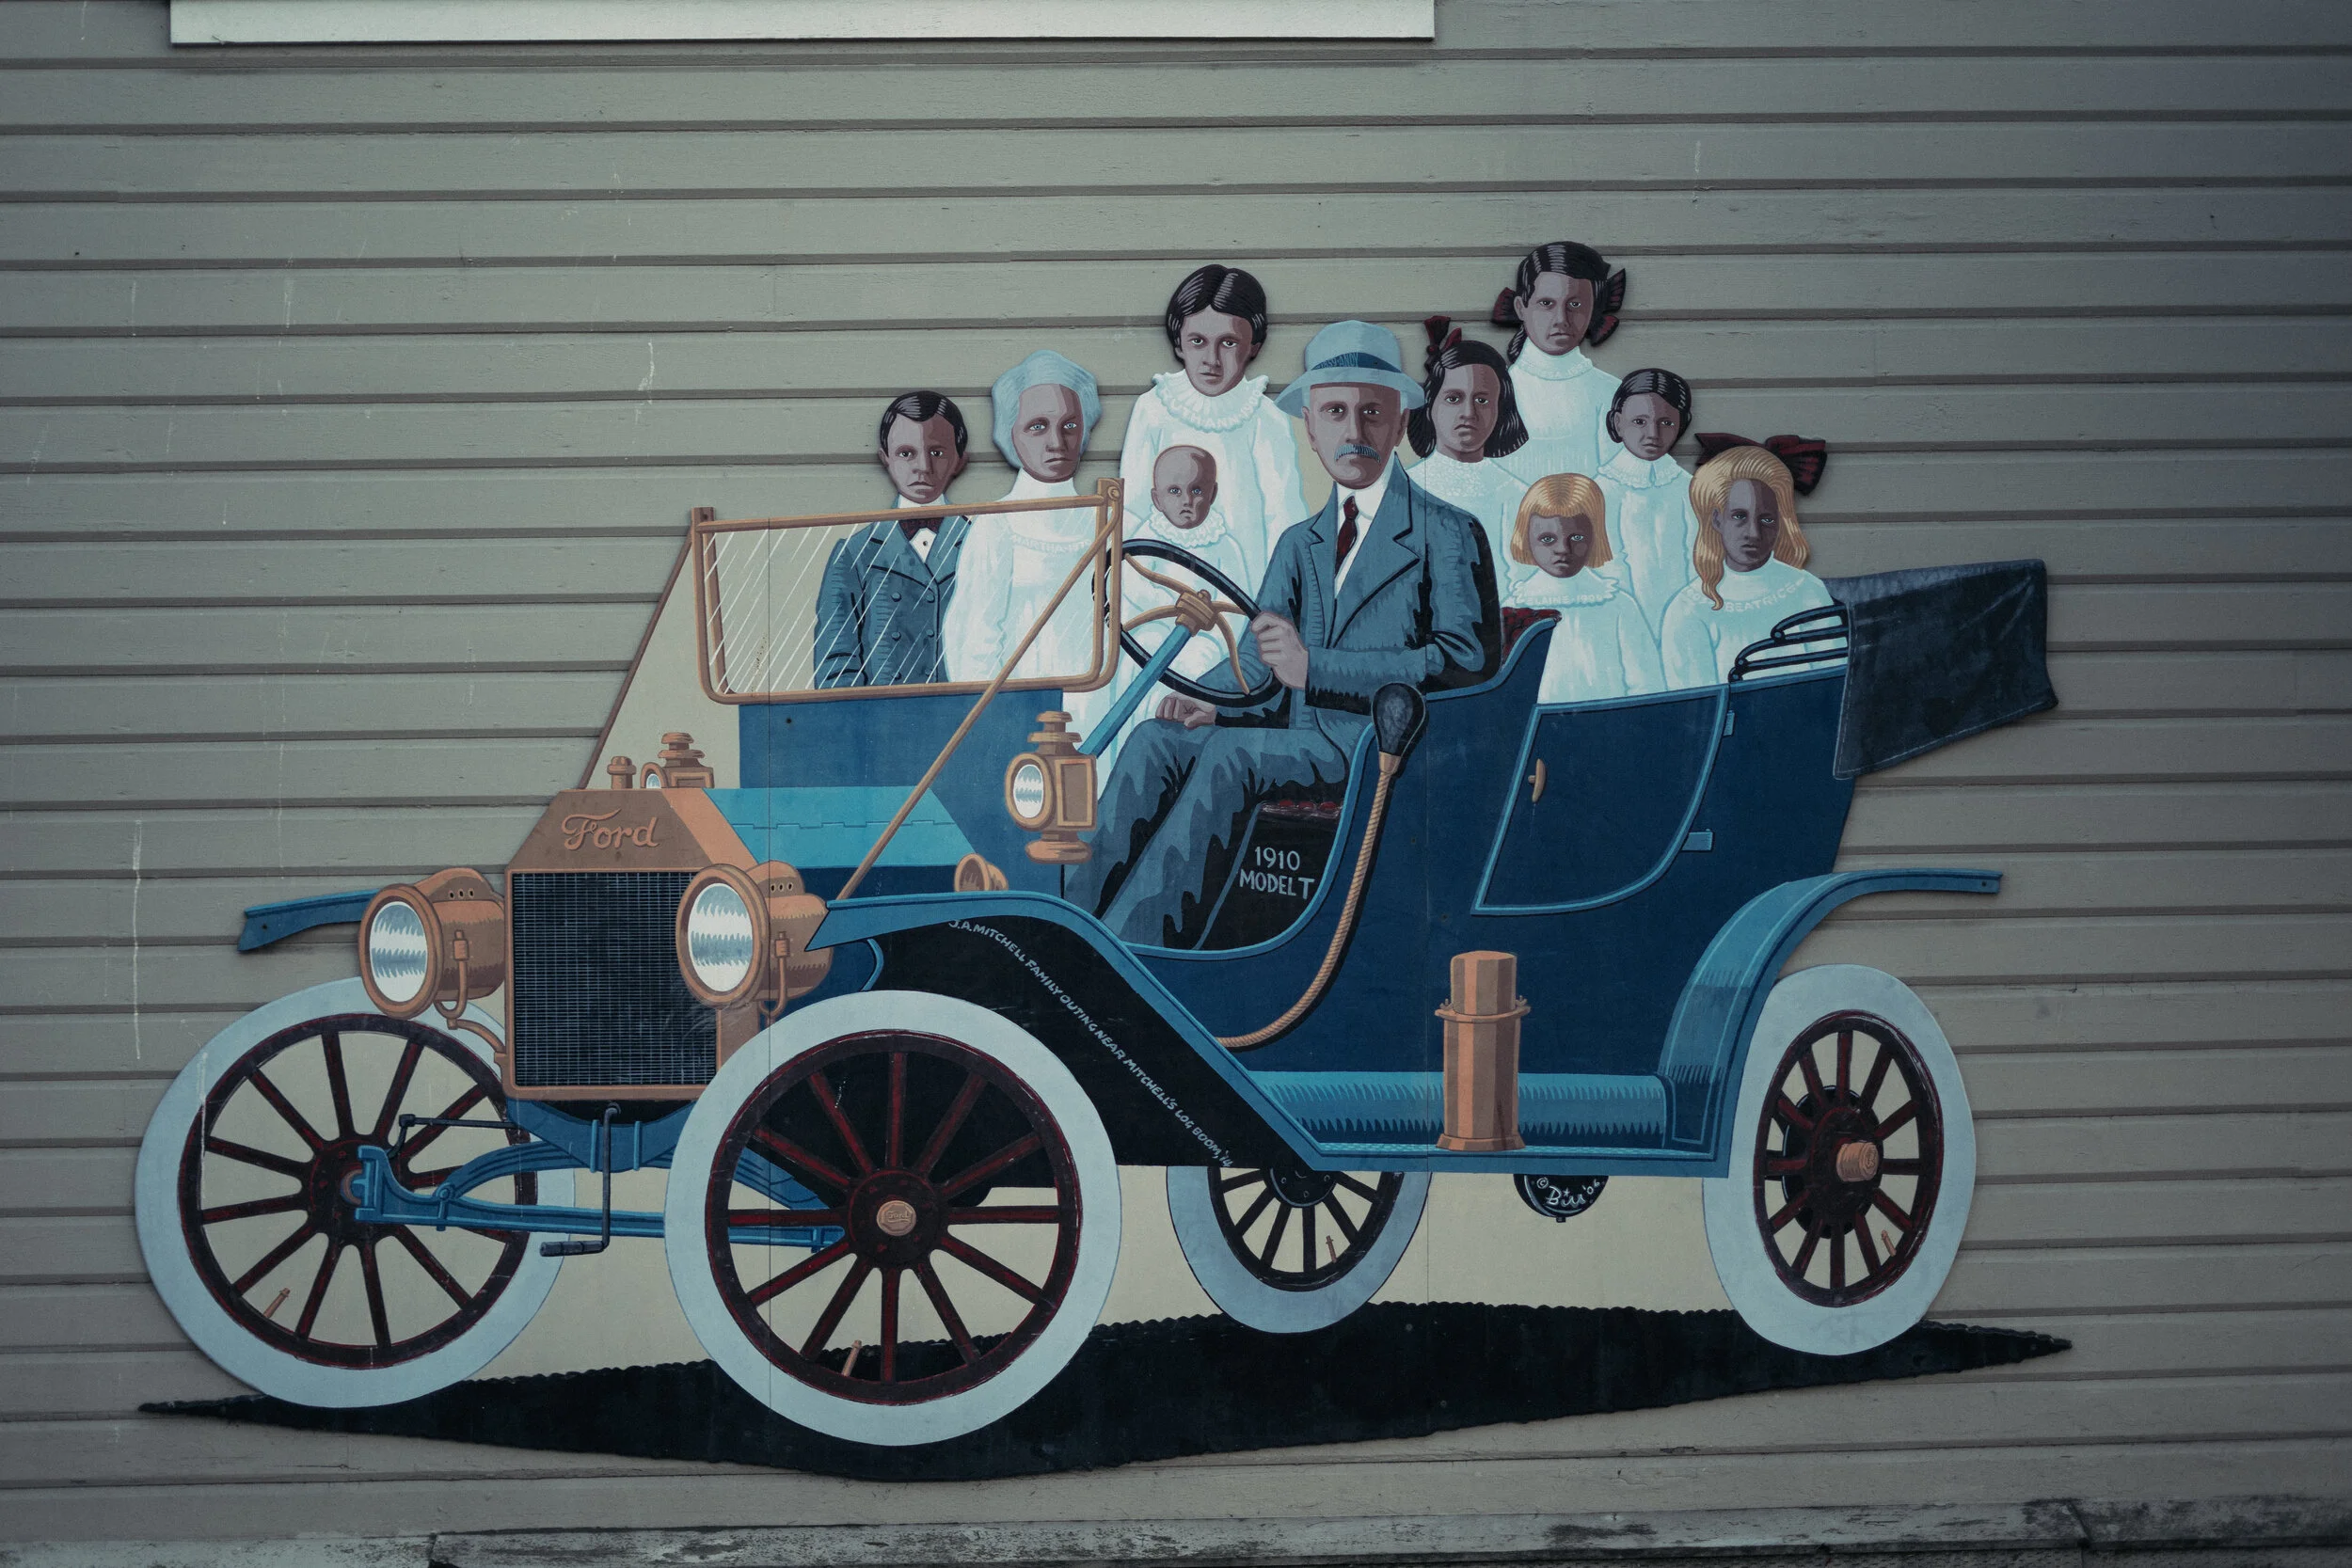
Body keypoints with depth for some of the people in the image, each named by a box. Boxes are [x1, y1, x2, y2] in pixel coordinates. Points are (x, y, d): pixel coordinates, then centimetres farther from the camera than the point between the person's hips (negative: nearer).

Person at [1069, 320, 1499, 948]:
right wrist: (1210, 701, -12)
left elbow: (1469, 661, -12)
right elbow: (1258, 663, 15)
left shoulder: (1449, 534, 3)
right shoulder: (1298, 544, 23)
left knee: (1232, 752, -31)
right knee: (1156, 742, -20)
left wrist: (1313, 666, -21)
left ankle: (1126, 949, -38)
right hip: (1299, 740, 6)